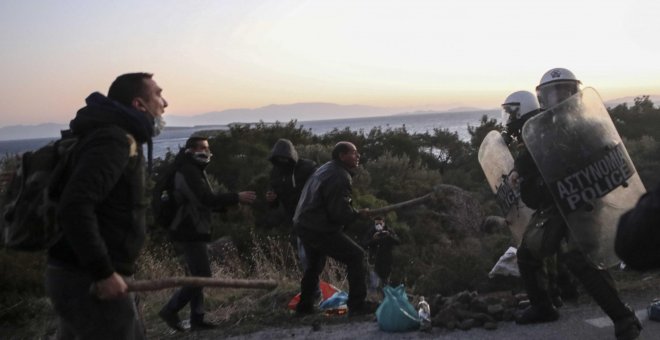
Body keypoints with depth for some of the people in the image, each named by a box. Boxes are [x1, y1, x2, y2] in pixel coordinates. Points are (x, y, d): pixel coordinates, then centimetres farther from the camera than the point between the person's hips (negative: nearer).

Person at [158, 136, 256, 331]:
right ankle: (170, 310, -3)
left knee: (197, 276, 11)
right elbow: (206, 200, -25)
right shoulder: (188, 172, -15)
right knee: (202, 276, -10)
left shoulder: (196, 172, 19)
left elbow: (207, 202, 17)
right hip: (189, 234, -11)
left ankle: (197, 320, 15)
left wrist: (233, 199, 3)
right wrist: (236, 198, -23)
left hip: (194, 232, 11)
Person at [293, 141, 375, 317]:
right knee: (356, 256, -3)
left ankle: (304, 306, 35)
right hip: (320, 229, -10)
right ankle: (357, 305, -2)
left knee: (315, 264, 27)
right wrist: (359, 213, -5)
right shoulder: (340, 177, -19)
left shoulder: (325, 169, 13)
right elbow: (340, 213, -21)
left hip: (303, 225, 10)